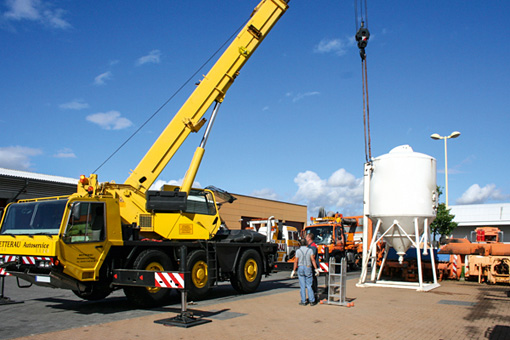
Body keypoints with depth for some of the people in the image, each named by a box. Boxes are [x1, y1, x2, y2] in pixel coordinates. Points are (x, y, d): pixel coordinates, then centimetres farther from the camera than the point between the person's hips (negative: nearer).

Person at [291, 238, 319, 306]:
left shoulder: (298, 251, -3)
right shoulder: (310, 250, -1)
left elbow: (296, 262, -4)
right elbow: (313, 260, -7)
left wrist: (293, 271, 0)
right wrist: (316, 269, -4)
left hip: (300, 268, -1)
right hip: (308, 268, 1)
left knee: (302, 286, 3)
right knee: (309, 286, 6)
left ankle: (303, 301, 5)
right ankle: (312, 301, 6)